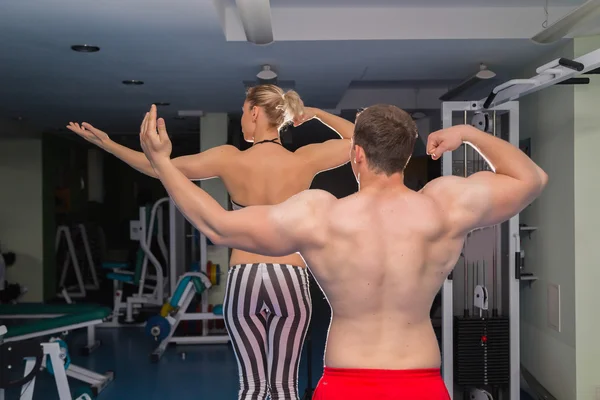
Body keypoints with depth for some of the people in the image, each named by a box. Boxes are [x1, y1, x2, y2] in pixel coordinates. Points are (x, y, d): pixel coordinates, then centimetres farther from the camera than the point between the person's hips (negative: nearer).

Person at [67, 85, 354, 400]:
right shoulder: (305, 160, -6)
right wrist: (316, 113, 16)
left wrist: (107, 143, 10)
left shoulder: (229, 159, -6)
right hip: (290, 279, 0)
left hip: (243, 280, 1)